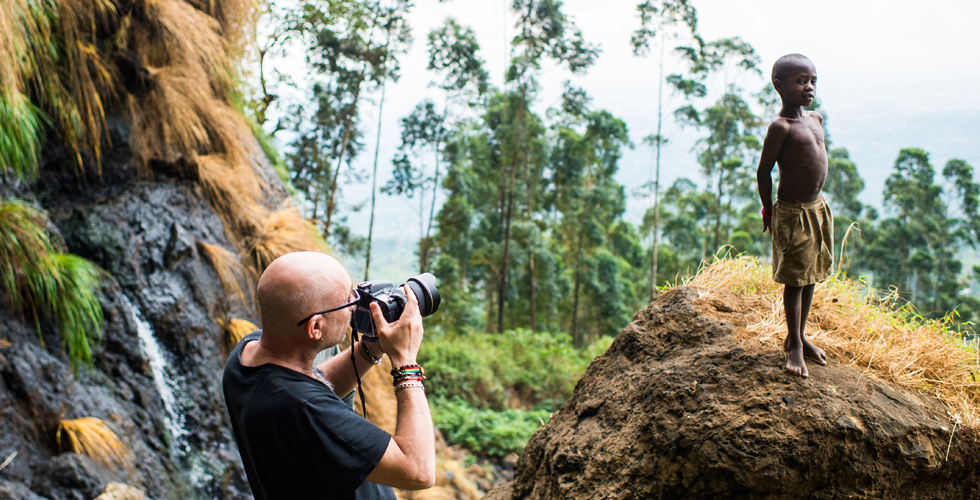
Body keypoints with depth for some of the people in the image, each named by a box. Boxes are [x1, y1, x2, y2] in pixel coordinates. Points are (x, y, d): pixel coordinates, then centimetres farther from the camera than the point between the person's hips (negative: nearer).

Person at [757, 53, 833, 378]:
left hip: (818, 208, 8)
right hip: (792, 213, -8)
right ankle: (794, 345, 13)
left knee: (811, 277, 15)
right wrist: (769, 211, -7)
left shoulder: (815, 119, 7)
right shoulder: (781, 126, -17)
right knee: (794, 281, 1)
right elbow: (763, 171, -14)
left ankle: (800, 336, 29)